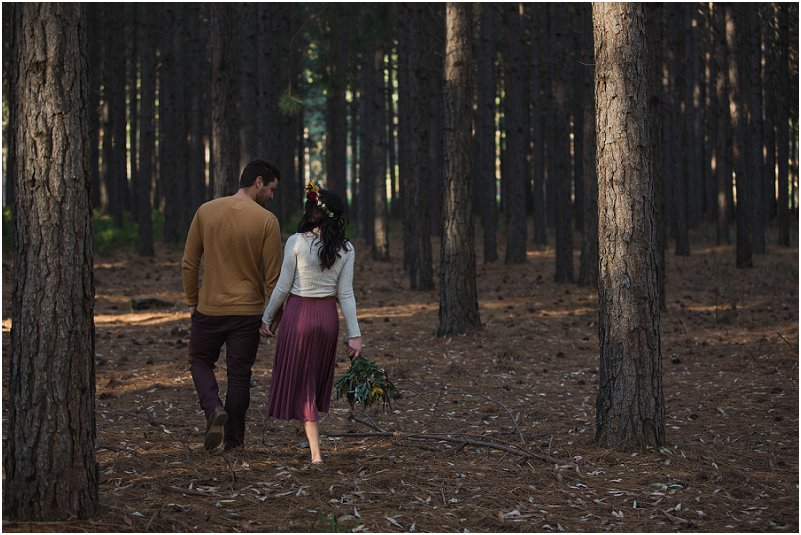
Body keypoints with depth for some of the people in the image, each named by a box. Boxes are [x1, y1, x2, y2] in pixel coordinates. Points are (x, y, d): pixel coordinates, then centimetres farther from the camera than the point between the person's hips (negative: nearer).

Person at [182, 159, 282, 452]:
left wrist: (192, 301, 13)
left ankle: (214, 408, -6)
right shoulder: (267, 221, -11)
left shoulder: (206, 212, -2)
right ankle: (233, 439, 15)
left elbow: (189, 263, 2)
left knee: (200, 361, 20)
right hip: (248, 312, -1)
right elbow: (272, 275, -8)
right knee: (239, 375, 10)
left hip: (209, 309, 1)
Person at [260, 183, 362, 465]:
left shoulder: (296, 242, -13)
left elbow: (283, 286, -8)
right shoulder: (346, 249, -3)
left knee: (300, 381, 4)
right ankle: (310, 439, 33)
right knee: (318, 379, 21)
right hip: (328, 315, 4)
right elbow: (345, 294, -3)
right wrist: (354, 334, 1)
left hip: (298, 313, -3)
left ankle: (315, 450, -4)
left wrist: (267, 317, 5)